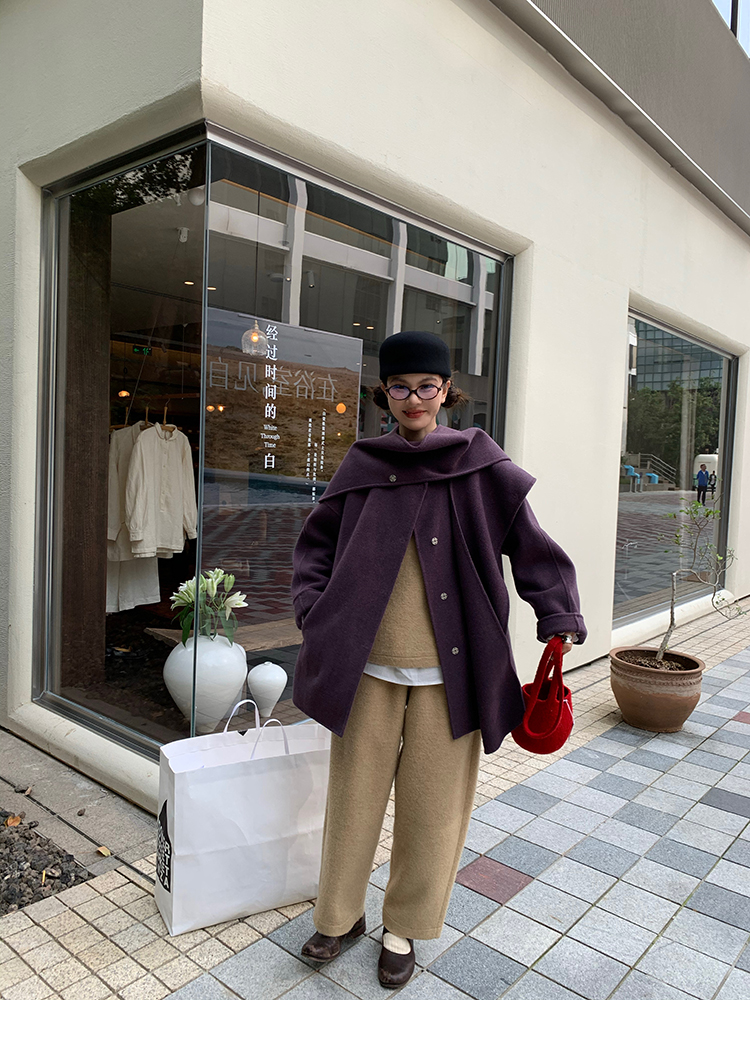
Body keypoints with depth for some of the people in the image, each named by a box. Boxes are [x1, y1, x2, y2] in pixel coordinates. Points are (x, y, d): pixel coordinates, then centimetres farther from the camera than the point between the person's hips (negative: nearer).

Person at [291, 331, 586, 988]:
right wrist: (315, 610, -2)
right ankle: (340, 914, 36)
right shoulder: (363, 467, 4)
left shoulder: (479, 466, 0)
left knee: (434, 801, 9)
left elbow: (530, 544, -1)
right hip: (368, 667, 2)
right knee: (355, 794, 12)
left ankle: (404, 926, 33)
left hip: (447, 669, -1)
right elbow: (316, 542, 11)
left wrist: (559, 620, -10)